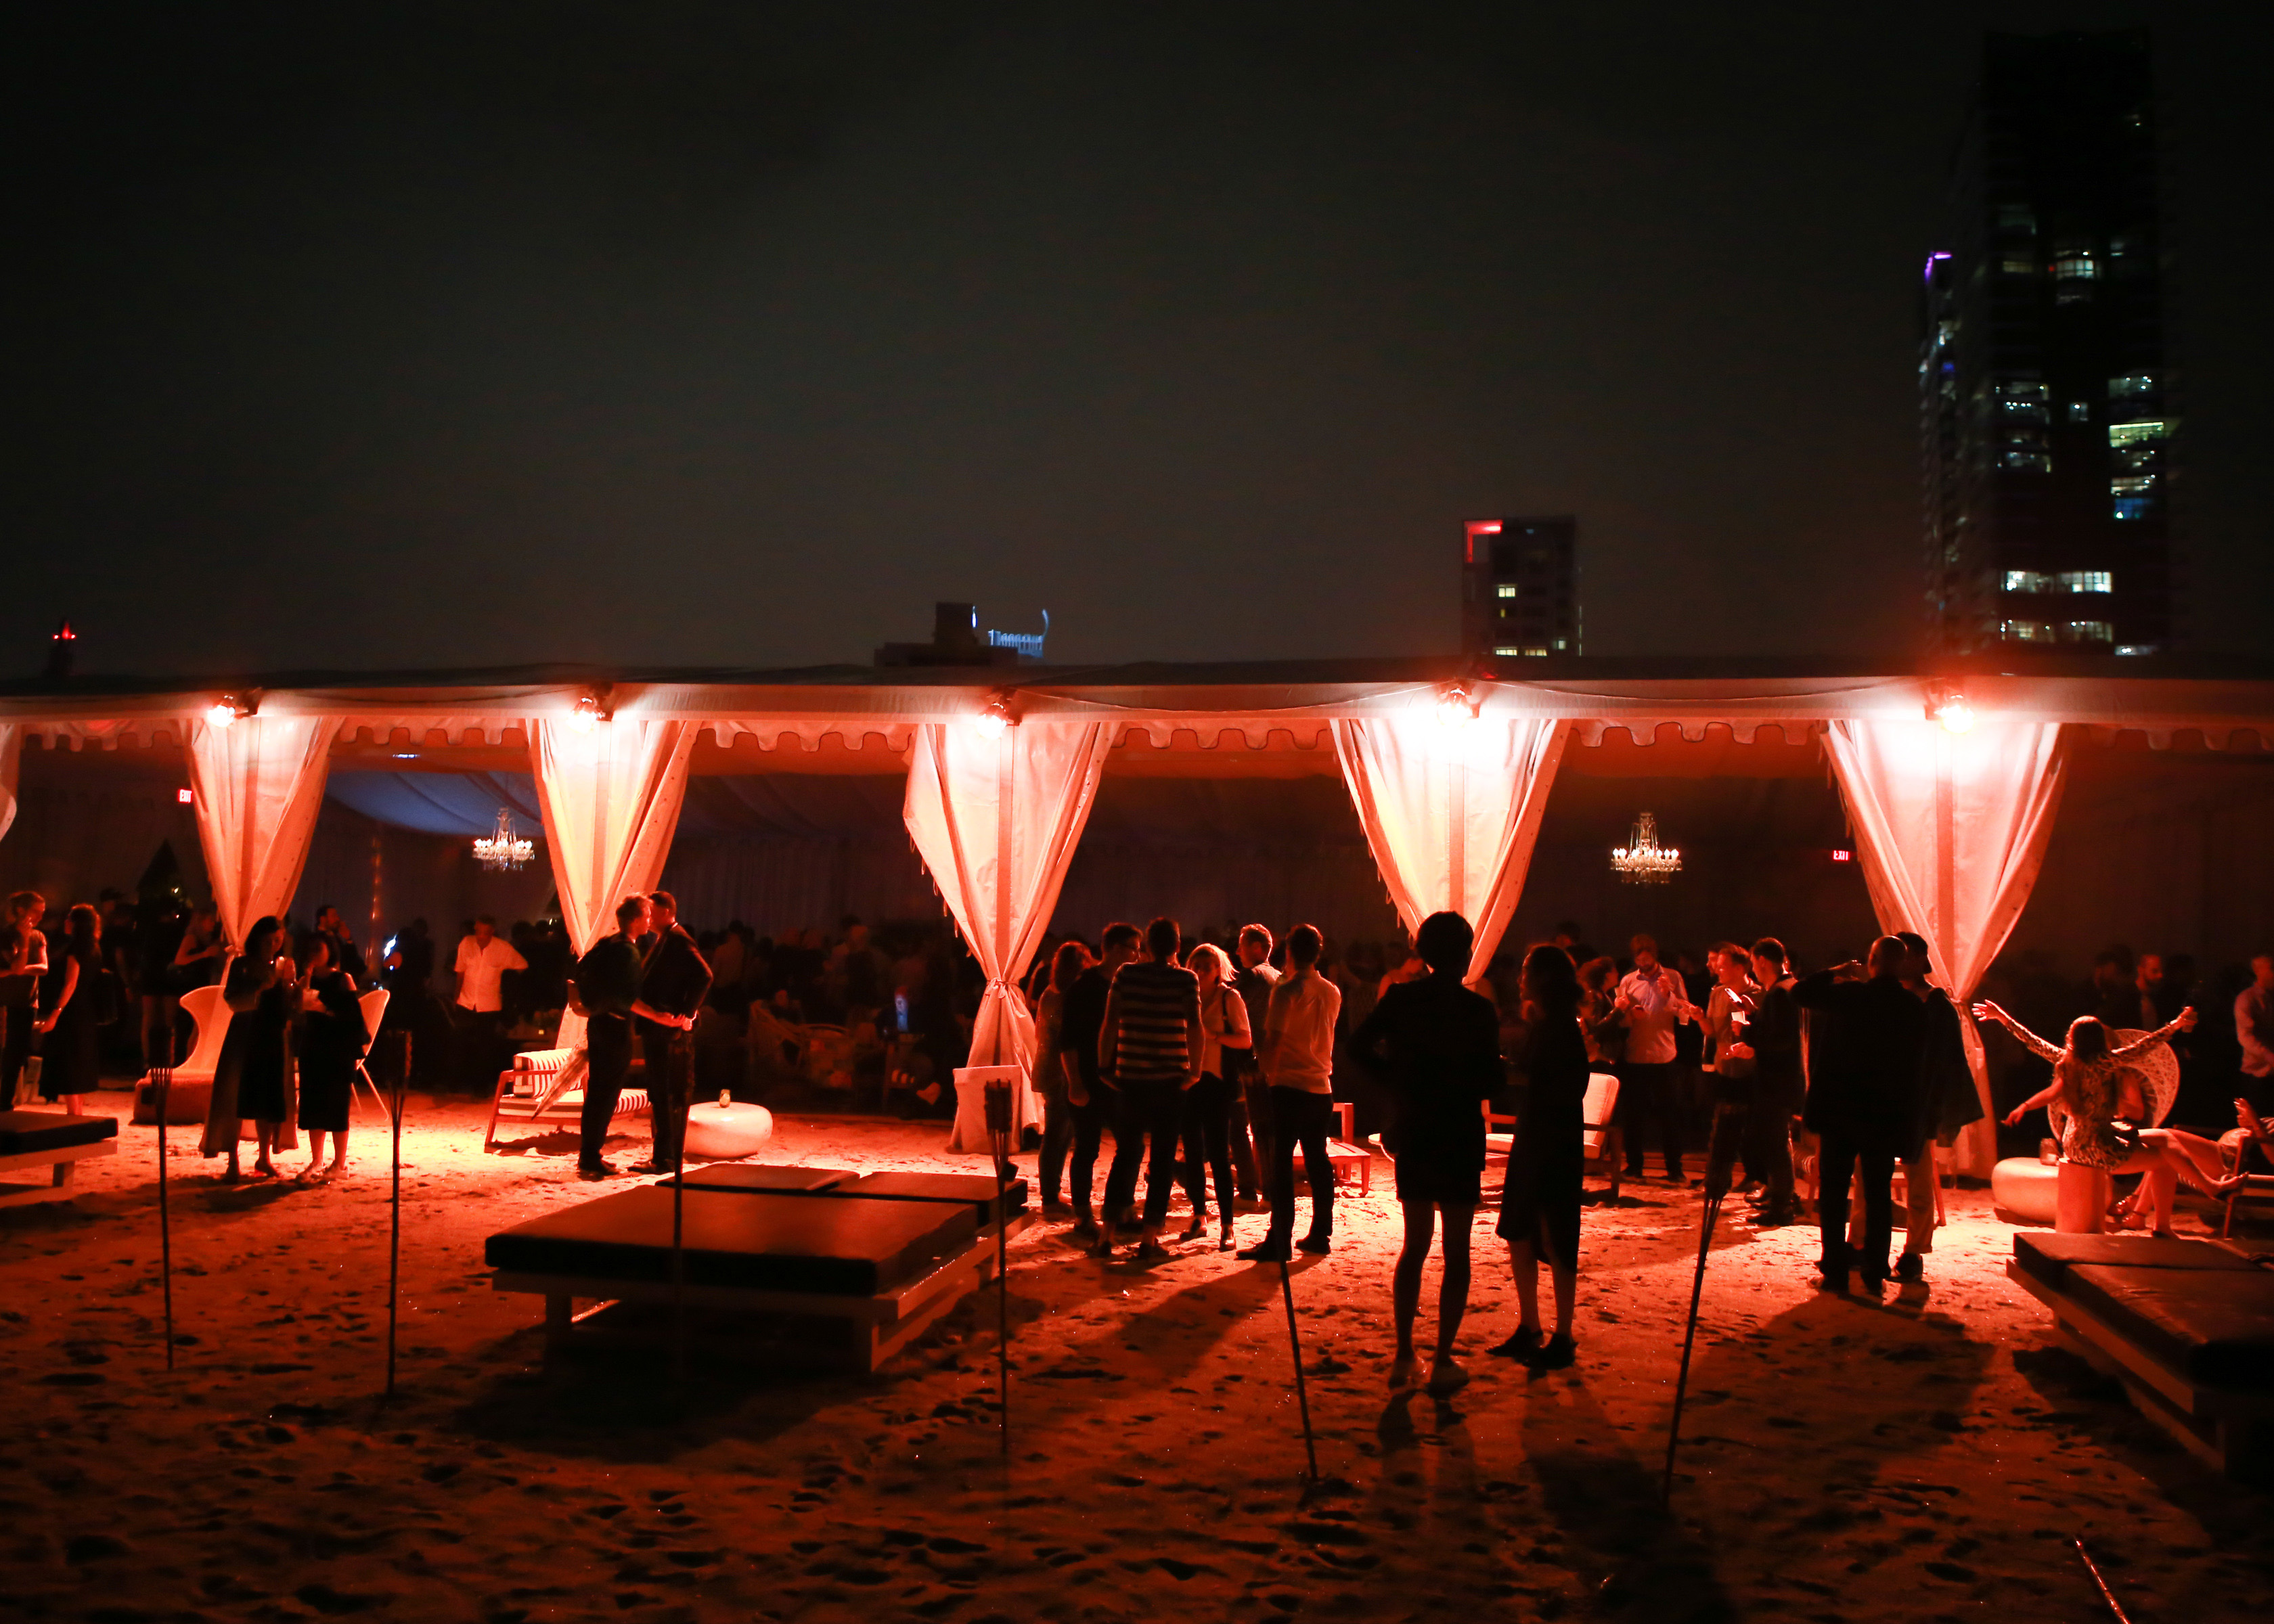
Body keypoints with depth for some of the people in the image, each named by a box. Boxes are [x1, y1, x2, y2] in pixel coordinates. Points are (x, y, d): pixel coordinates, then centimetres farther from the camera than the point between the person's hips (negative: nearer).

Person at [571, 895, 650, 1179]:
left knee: (596, 1092, 14)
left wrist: (579, 1003, 15)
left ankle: (588, 1156, 21)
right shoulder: (628, 952, -16)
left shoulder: (606, 944, 10)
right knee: (606, 1095, -3)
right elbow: (630, 999, -21)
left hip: (597, 1025, 9)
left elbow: (575, 974, 13)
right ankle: (590, 1160, 0)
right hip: (616, 1028, -9)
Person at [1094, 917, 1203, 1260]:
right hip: (1170, 1080, -2)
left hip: (1130, 1077, 2)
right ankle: (1150, 1236, 6)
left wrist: (1104, 1066, 10)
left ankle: (1107, 1233, 9)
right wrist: (1195, 1069, -1)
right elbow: (1194, 1027, -12)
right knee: (1163, 1158, 7)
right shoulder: (1186, 979, -3)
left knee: (1126, 1154, 12)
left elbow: (1109, 1024, 1)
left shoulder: (1126, 974, 2)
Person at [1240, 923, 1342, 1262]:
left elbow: (1274, 1039, -13)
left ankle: (1279, 1243, -4)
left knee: (1282, 1164, -3)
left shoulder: (1286, 990, -11)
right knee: (1318, 1162, 13)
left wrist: (1269, 1071, 4)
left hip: (1290, 1085, -6)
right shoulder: (1332, 993, 8)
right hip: (1322, 1086, 6)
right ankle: (1320, 1236, 18)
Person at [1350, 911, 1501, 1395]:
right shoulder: (1478, 1009, -11)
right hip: (1459, 1137, -4)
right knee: (1456, 1251, 6)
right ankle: (1443, 1362, 6)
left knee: (1414, 1245, 15)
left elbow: (1359, 1046, -2)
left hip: (1411, 1135, 4)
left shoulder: (1399, 998, -1)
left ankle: (1403, 1356, 14)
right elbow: (1490, 1081, -12)